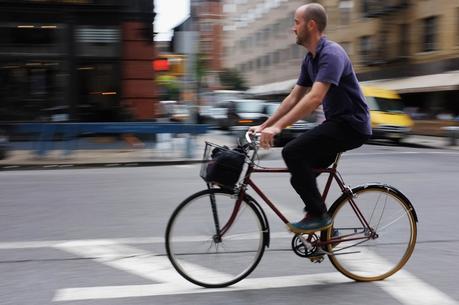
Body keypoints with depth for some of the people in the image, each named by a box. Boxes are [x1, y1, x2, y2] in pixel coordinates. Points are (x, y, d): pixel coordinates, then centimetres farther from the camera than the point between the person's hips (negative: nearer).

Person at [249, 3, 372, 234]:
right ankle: (325, 229, 19)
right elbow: (293, 98, 15)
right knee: (301, 173, 8)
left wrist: (277, 127, -36)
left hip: (351, 125, -10)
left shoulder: (331, 54, -20)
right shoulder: (310, 59, 11)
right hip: (336, 123, 10)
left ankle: (318, 215, -11)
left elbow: (315, 98, -32)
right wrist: (264, 126, 9)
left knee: (293, 152, -22)